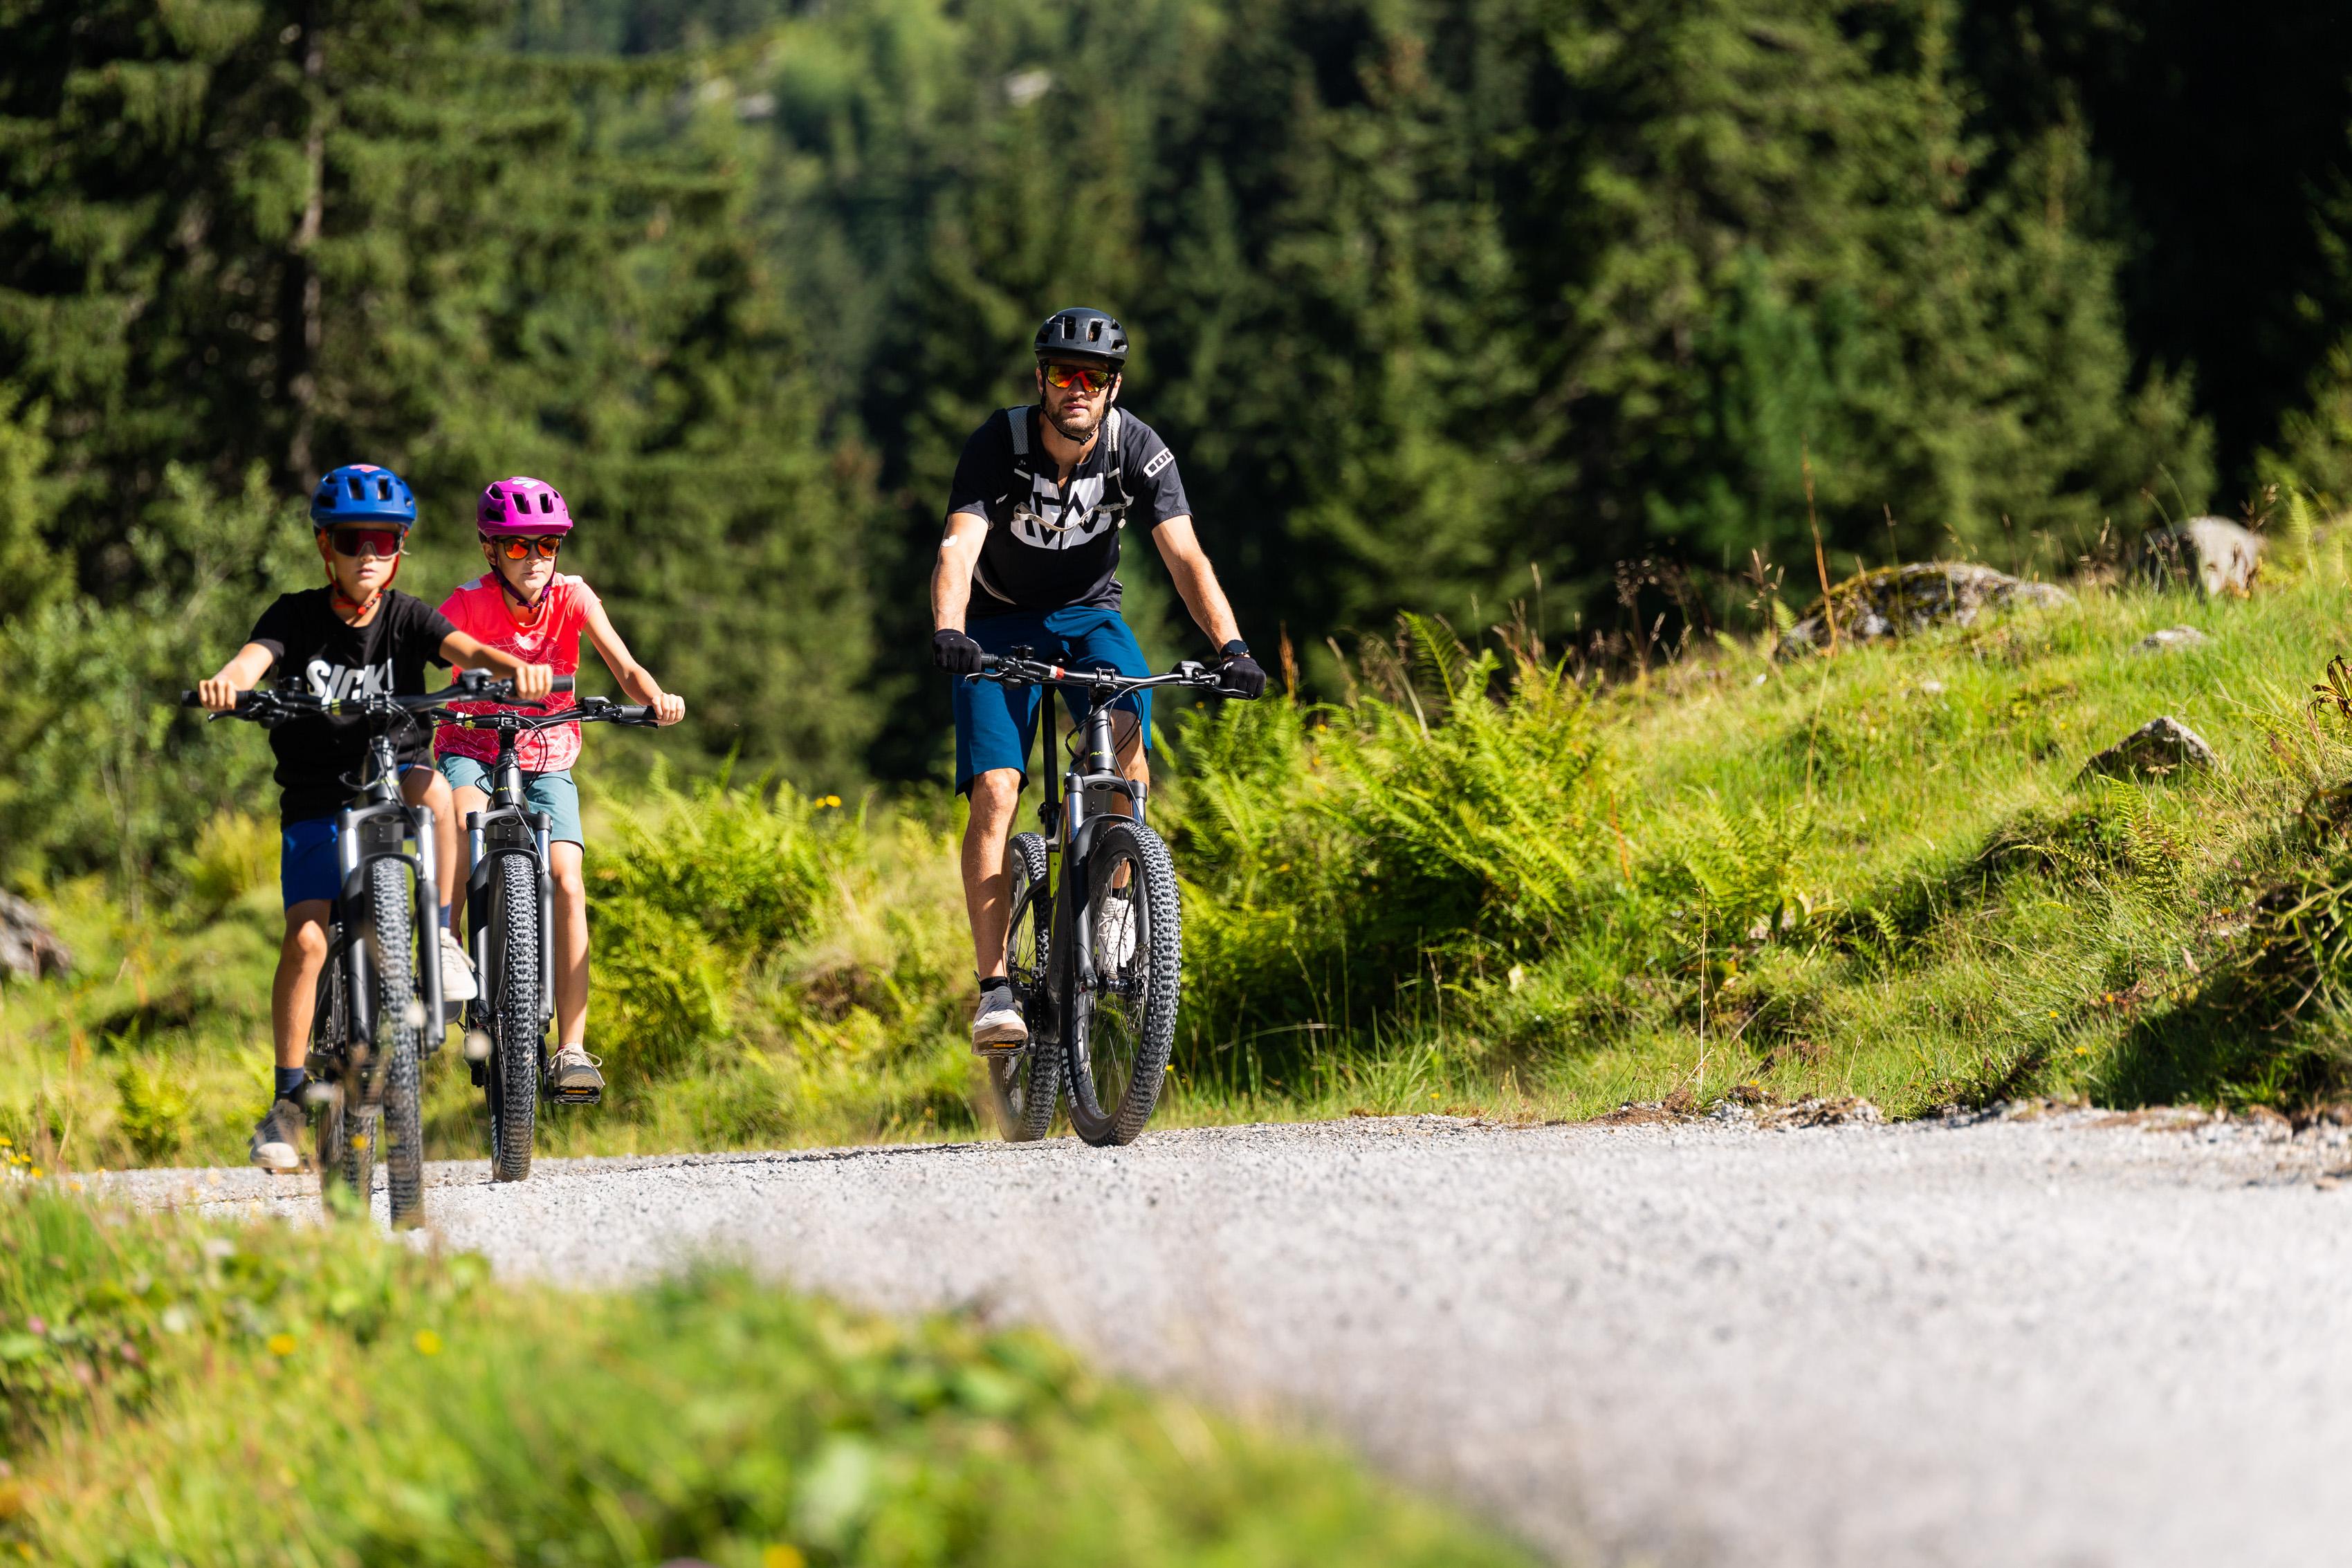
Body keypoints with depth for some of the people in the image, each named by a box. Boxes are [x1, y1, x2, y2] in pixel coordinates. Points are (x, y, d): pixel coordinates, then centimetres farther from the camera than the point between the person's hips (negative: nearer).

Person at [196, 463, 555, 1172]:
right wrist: (225, 684, -47)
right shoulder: (296, 616, -4)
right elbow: (252, 661, -22)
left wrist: (515, 667, -43)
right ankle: (287, 1101, -6)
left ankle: (444, 939, -20)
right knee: (307, 939, -16)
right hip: (317, 803, 0)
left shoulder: (407, 618, -3)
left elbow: (467, 649, -20)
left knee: (431, 785, -35)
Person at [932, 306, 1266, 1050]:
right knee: (994, 793, -18)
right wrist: (947, 631, -54)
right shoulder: (998, 444, -23)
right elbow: (959, 548, -35)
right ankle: (995, 988, -15)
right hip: (1000, 625, -1)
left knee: (1126, 729, -31)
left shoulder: (1139, 450, -18)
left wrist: (1229, 644, -43)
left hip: (1089, 614, 1)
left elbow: (1184, 555, -27)